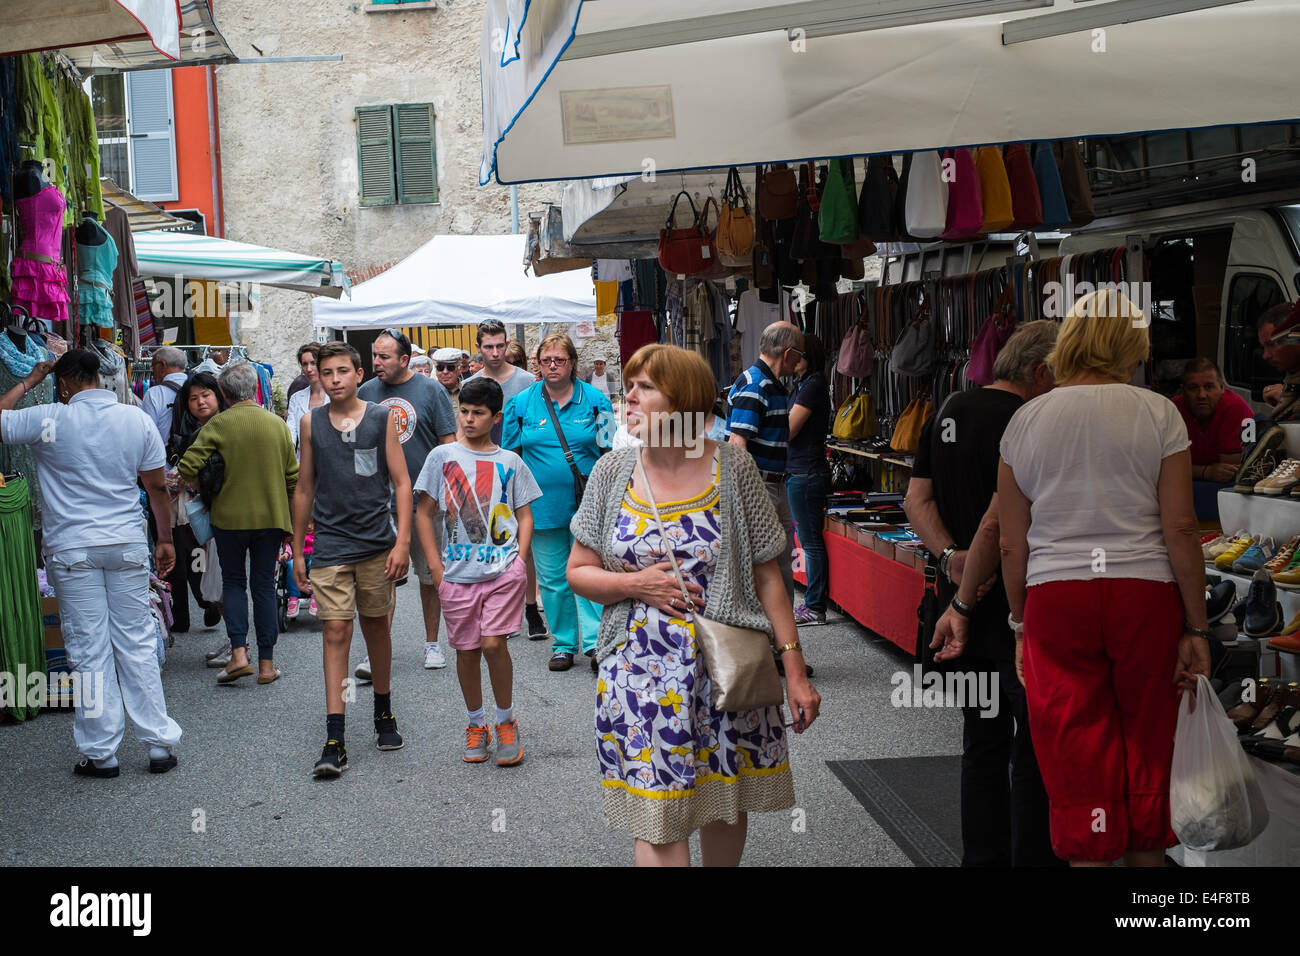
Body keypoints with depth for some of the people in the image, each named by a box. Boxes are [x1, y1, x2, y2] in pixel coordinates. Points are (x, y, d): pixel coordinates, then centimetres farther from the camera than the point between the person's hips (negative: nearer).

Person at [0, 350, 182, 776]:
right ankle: (161, 744, 10)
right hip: (128, 547, 3)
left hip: (72, 550, -2)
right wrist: (165, 539, 13)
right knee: (137, 644, 8)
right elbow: (157, 486, 4)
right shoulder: (137, 420, 1)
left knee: (89, 652, 3)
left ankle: (101, 754, 9)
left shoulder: (49, 420, -8)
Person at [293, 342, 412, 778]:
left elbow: (401, 483, 0)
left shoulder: (382, 418, 1)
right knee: (336, 633, -6)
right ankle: (334, 741, -6)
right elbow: (305, 489, 12)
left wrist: (402, 542, -8)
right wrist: (297, 550, 13)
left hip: (377, 544, 0)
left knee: (377, 628, 12)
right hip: (330, 546, 0)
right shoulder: (312, 423, 5)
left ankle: (384, 714, 32)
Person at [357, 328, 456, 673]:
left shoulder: (431, 391, -2)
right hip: (379, 500, 2)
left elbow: (448, 442, -1)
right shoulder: (366, 393, 5)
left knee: (430, 573, 9)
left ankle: (432, 643, 23)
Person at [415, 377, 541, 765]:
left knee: (493, 643, -12)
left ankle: (507, 722, 7)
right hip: (457, 573, 1)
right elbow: (424, 514, 7)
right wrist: (436, 566, 1)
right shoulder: (442, 457, 4)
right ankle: (476, 724, 25)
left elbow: (525, 516, 10)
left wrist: (520, 561, -3)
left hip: (503, 569, -1)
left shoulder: (510, 462, 6)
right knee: (466, 651, 7)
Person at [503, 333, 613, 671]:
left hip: (587, 504, -2)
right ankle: (563, 644, 19)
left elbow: (610, 452, 4)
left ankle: (595, 640, -4)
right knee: (551, 579, 8)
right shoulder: (521, 403, 5)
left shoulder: (594, 400, 2)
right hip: (543, 505, 2)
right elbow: (511, 455, 9)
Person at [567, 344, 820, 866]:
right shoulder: (611, 472, 2)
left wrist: (795, 670, -5)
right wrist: (635, 585, -12)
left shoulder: (732, 468, -3)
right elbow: (579, 571, 7)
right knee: (657, 822, -3)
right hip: (642, 674, 0)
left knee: (727, 804, 11)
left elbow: (767, 576, -2)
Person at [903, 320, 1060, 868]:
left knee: (983, 739, 16)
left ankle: (982, 856, 24)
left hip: (966, 595, 9)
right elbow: (1000, 517, -23)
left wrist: (951, 554, -5)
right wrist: (972, 580, -14)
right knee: (1038, 741, 1)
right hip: (1014, 603, -8)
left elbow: (917, 501, 7)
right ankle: (1034, 857, 5)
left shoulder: (948, 412, 11)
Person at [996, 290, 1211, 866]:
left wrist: (1021, 626, 14)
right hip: (1146, 597, 0)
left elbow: (1012, 544, 4)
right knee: (1147, 754, 12)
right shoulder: (1158, 414, 0)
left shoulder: (1025, 421, 4)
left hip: (1054, 601, 1)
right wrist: (1196, 628, 3)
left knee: (1077, 762, 5)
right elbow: (1180, 529, -4)